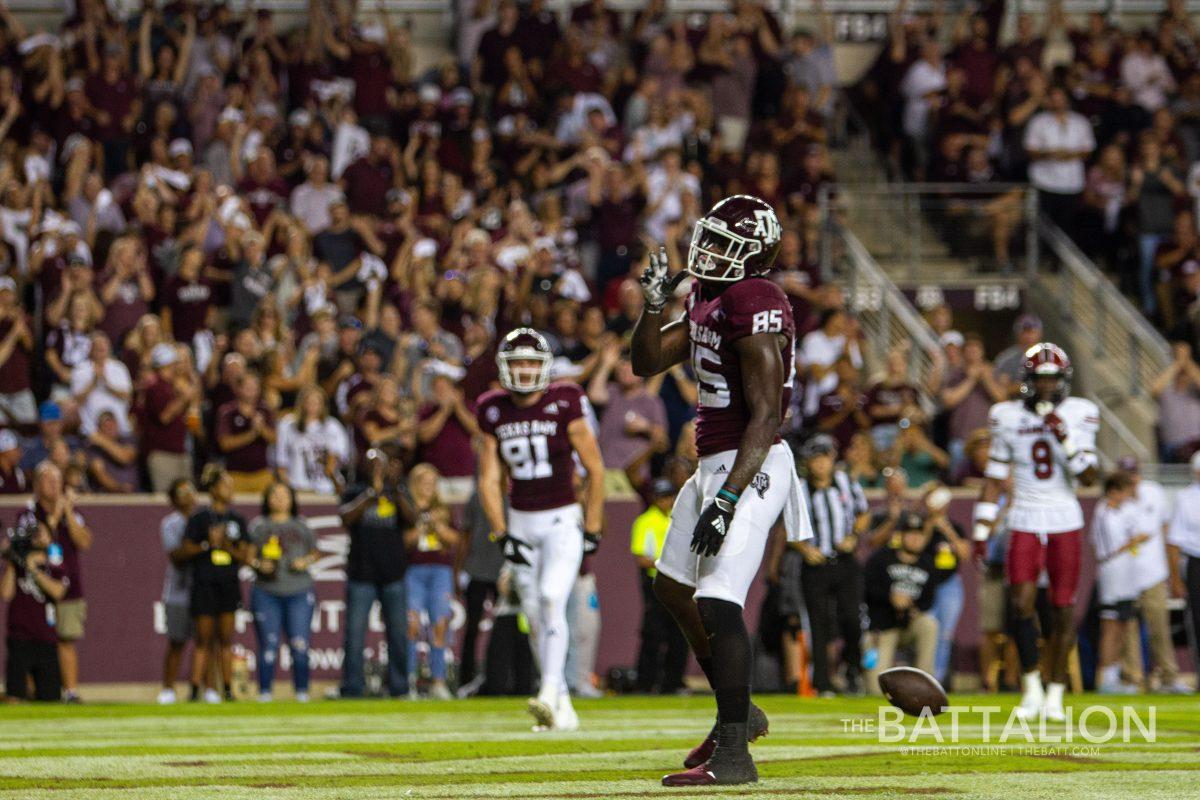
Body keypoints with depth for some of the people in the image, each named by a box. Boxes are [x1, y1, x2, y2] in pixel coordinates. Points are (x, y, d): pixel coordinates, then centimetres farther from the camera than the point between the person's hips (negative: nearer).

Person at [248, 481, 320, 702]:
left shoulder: (301, 526, 13)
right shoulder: (258, 526, 10)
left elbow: (315, 552, 17)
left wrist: (306, 562, -2)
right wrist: (259, 564, -12)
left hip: (299, 592, 1)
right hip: (266, 592, -1)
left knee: (300, 646, -6)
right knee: (269, 645, -5)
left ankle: (302, 691, 1)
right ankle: (264, 691, 1)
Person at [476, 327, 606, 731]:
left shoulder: (564, 404, -9)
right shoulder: (494, 411, 2)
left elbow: (595, 470, -3)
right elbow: (489, 479, 6)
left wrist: (591, 530, -4)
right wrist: (502, 533, -4)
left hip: (562, 519, -4)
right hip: (520, 522, 5)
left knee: (551, 600, -22)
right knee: (535, 615, 6)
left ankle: (550, 694, -28)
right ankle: (563, 708, 14)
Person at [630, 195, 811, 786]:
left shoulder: (754, 306, -19)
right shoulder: (706, 301, 11)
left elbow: (765, 415, -23)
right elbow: (646, 363, 19)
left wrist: (728, 499, -27)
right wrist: (654, 304, 0)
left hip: (748, 468, -11)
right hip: (713, 465, 11)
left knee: (717, 604, -17)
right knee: (673, 588, 21)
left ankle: (733, 755, -15)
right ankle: (738, 712, 34)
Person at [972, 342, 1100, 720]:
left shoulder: (1079, 415, 1)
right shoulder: (1008, 417, 3)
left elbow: (1089, 477, -5)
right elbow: (994, 479, 8)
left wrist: (1067, 441, -19)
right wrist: (981, 531, 5)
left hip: (1066, 522, 0)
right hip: (1024, 522, 0)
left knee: (1063, 609, 0)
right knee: (1022, 602, -13)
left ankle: (1055, 694, 10)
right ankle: (1031, 688, 1)